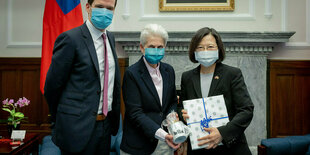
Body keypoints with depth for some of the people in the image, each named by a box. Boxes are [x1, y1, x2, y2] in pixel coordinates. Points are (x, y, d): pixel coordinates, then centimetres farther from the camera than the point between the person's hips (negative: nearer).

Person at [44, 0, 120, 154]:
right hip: (78, 128, -6)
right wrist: (61, 120, 3)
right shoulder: (70, 39, -14)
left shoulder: (110, 38, 9)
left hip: (105, 125, 7)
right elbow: (52, 86, -9)